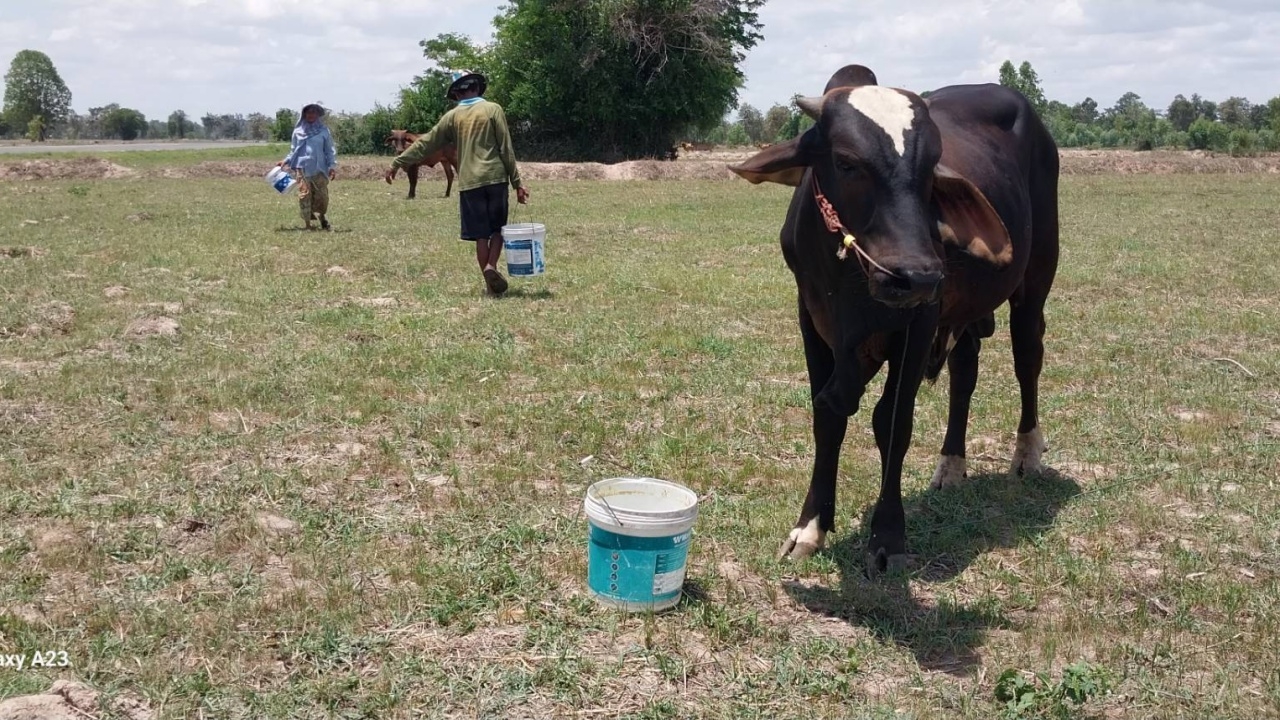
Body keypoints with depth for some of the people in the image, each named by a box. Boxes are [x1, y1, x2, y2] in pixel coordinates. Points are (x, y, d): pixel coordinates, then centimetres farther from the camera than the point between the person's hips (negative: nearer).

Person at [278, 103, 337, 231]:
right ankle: (308, 224, 1)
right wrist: (285, 161, 6)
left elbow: (330, 149, 7)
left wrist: (332, 165, -4)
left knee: (322, 195, -3)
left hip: (319, 169, -1)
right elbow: (294, 150, 18)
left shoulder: (323, 130, 7)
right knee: (304, 196, -6)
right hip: (302, 168, 1)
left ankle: (322, 217, 26)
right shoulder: (298, 131, 11)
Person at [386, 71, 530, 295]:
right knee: (497, 229, 12)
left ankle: (490, 282, 6)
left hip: (469, 182, 1)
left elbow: (425, 144, 10)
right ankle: (491, 266, -12)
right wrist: (517, 182, 2)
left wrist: (397, 163, 19)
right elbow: (506, 149, -1)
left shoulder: (452, 116, 7)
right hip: (496, 178, -1)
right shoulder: (493, 110, 2)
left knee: (481, 235, 7)